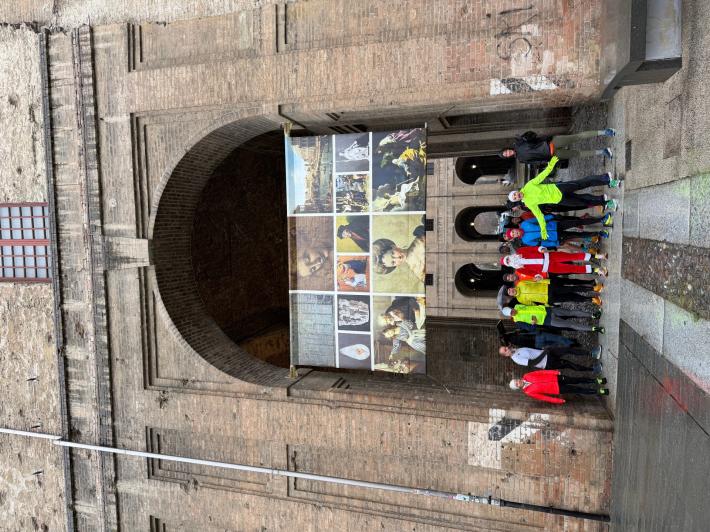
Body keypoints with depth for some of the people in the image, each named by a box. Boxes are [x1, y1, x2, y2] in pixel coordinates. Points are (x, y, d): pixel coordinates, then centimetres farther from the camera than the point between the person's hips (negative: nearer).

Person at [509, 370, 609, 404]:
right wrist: (559, 401, -7)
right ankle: (599, 391, 12)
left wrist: (555, 372, -12)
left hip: (556, 378, 3)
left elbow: (540, 373, -2)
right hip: (557, 389, -3)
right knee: (579, 390, -2)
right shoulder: (528, 392, -9)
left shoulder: (526, 376, -4)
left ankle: (597, 380, 24)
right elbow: (543, 397, -7)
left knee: (577, 380, 4)